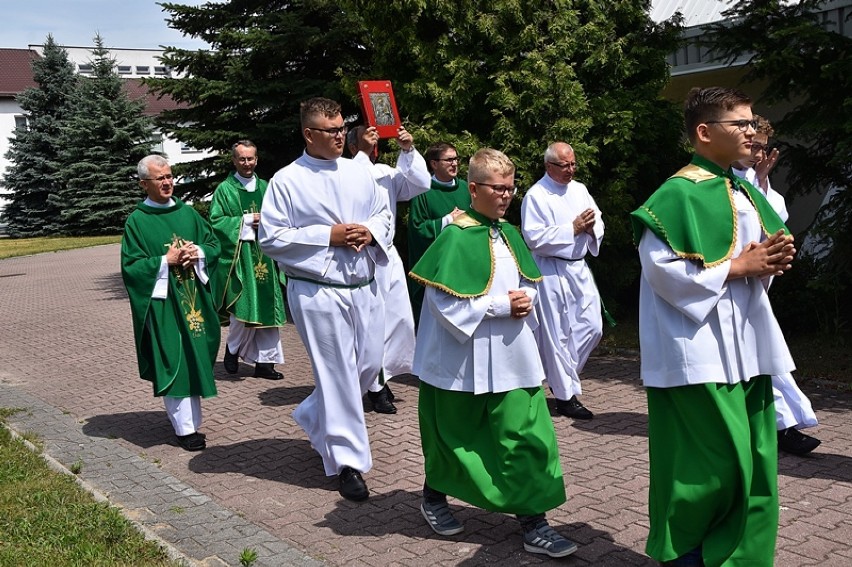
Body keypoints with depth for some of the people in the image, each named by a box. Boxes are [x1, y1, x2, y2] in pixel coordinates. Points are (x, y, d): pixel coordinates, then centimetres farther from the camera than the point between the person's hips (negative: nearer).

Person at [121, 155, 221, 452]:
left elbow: (214, 243, 12)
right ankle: (185, 427, 3)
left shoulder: (187, 212, 10)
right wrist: (166, 261, -16)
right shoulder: (137, 221, -3)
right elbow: (131, 266, -7)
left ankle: (192, 419, 21)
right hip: (162, 302, -5)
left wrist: (198, 252, -8)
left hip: (194, 297, 5)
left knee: (195, 358, 9)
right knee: (173, 362, -3)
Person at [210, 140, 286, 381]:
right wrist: (247, 221, -12)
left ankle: (265, 362, 10)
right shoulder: (225, 189, 2)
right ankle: (233, 349, 20)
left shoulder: (264, 187, 15)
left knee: (266, 307, 3)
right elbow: (216, 221, -5)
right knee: (242, 307, -7)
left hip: (264, 255, 4)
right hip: (238, 255, -4)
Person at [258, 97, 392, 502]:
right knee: (338, 375, -1)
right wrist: (328, 236, -15)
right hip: (318, 293, -6)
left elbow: (384, 214, 17)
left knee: (369, 365, 15)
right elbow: (271, 239, -9)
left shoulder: (358, 173, 10)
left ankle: (312, 418, 39)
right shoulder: (286, 181, -6)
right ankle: (347, 461, 13)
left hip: (365, 287, 6)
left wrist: (371, 232, -7)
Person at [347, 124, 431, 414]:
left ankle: (383, 375, 27)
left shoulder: (386, 173, 10)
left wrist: (408, 151, -7)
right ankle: (375, 386, 12)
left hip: (388, 255, 6)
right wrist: (363, 153, -23)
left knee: (401, 320, 9)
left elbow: (421, 184, 3)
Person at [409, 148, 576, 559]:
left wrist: (526, 301, -6)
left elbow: (529, 283, 17)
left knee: (525, 437, 0)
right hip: (463, 359, -5)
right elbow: (444, 300, -19)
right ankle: (434, 497, 39)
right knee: (454, 436, 14)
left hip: (512, 357, 5)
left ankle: (533, 523, 9)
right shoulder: (456, 237, -14)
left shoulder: (510, 235, 6)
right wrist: (501, 305, -18)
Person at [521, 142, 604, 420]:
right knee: (557, 334, 0)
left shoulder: (579, 189, 11)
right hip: (551, 271, -7)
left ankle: (561, 376, 29)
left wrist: (591, 228, -9)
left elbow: (598, 224, 15)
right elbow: (535, 238, -17)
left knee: (592, 327, 9)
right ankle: (566, 395, 12)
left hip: (579, 268, 7)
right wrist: (573, 228, -16)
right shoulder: (536, 196, -10)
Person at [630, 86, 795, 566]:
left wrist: (772, 260, -3)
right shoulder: (679, 194, -12)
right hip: (701, 352, -8)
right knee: (713, 467, -3)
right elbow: (661, 269, -19)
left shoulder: (747, 195, 14)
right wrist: (737, 266, -15)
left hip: (748, 347, 9)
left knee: (753, 463, 12)